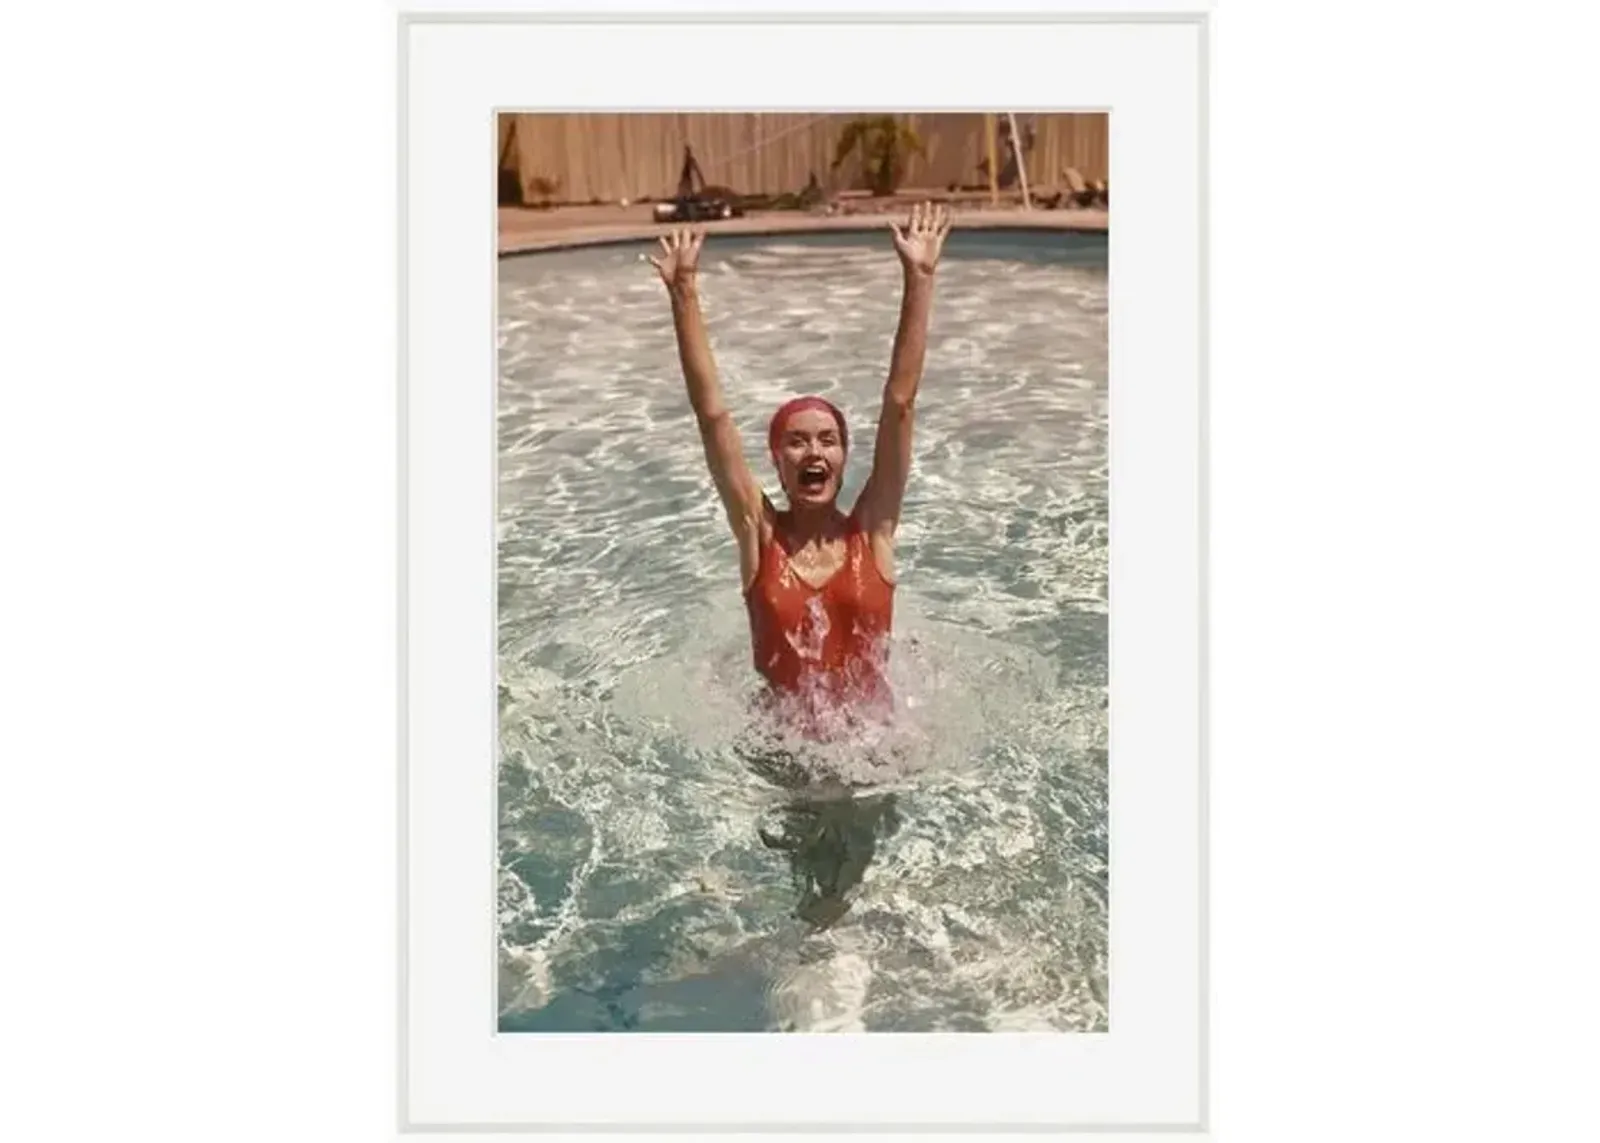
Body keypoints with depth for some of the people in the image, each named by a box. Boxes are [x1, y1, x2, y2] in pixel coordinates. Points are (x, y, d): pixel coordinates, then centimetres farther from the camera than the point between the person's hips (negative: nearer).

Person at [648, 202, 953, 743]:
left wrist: (918, 281, -8)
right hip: (782, 742, 0)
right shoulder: (759, 533, -1)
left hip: (876, 737, 0)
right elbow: (711, 413, -6)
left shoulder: (872, 531, -1)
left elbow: (900, 403, -5)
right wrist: (684, 293, -10)